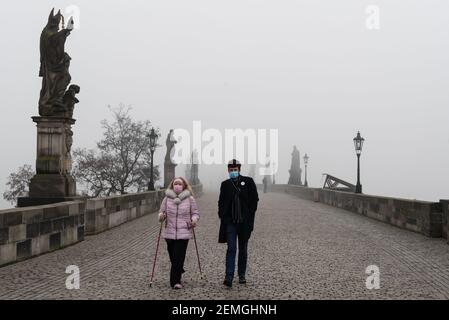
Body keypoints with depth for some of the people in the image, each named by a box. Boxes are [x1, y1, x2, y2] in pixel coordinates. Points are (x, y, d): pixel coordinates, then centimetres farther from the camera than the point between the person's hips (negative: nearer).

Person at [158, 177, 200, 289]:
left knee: (179, 257, -10)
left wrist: (194, 220, -14)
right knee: (173, 257, 9)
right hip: (169, 232, 2)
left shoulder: (190, 199, 1)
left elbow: (195, 213, 6)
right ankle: (178, 274, 35)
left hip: (184, 233, -2)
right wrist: (161, 216, -12)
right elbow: (162, 211, 10)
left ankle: (175, 281, -5)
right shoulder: (167, 198, 5)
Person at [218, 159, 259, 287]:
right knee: (231, 248, -9)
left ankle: (242, 275, 22)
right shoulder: (225, 184, 6)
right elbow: (221, 202, 12)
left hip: (245, 222, 0)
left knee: (243, 249, 11)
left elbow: (254, 199, 2)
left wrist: (250, 215, -3)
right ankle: (229, 277, -14)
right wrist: (222, 216, 0)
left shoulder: (248, 181, 1)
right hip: (230, 222, 0)